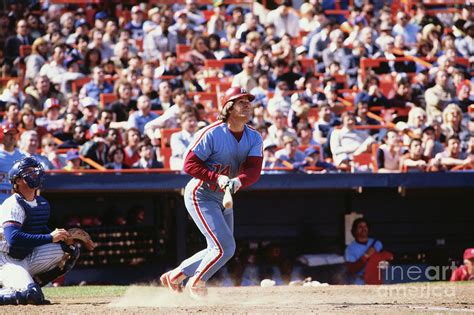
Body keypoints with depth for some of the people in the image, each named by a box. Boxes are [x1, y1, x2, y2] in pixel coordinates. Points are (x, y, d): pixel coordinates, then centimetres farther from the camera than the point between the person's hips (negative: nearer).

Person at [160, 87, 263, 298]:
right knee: (225, 247, -14)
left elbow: (254, 170, -15)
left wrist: (238, 181, -36)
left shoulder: (254, 138, -2)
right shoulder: (211, 134, -20)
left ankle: (175, 276, 29)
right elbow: (189, 164, -20)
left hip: (224, 198, 8)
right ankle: (196, 283, 10)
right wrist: (217, 178, -31)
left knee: (219, 250, 15)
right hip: (201, 195, -8)